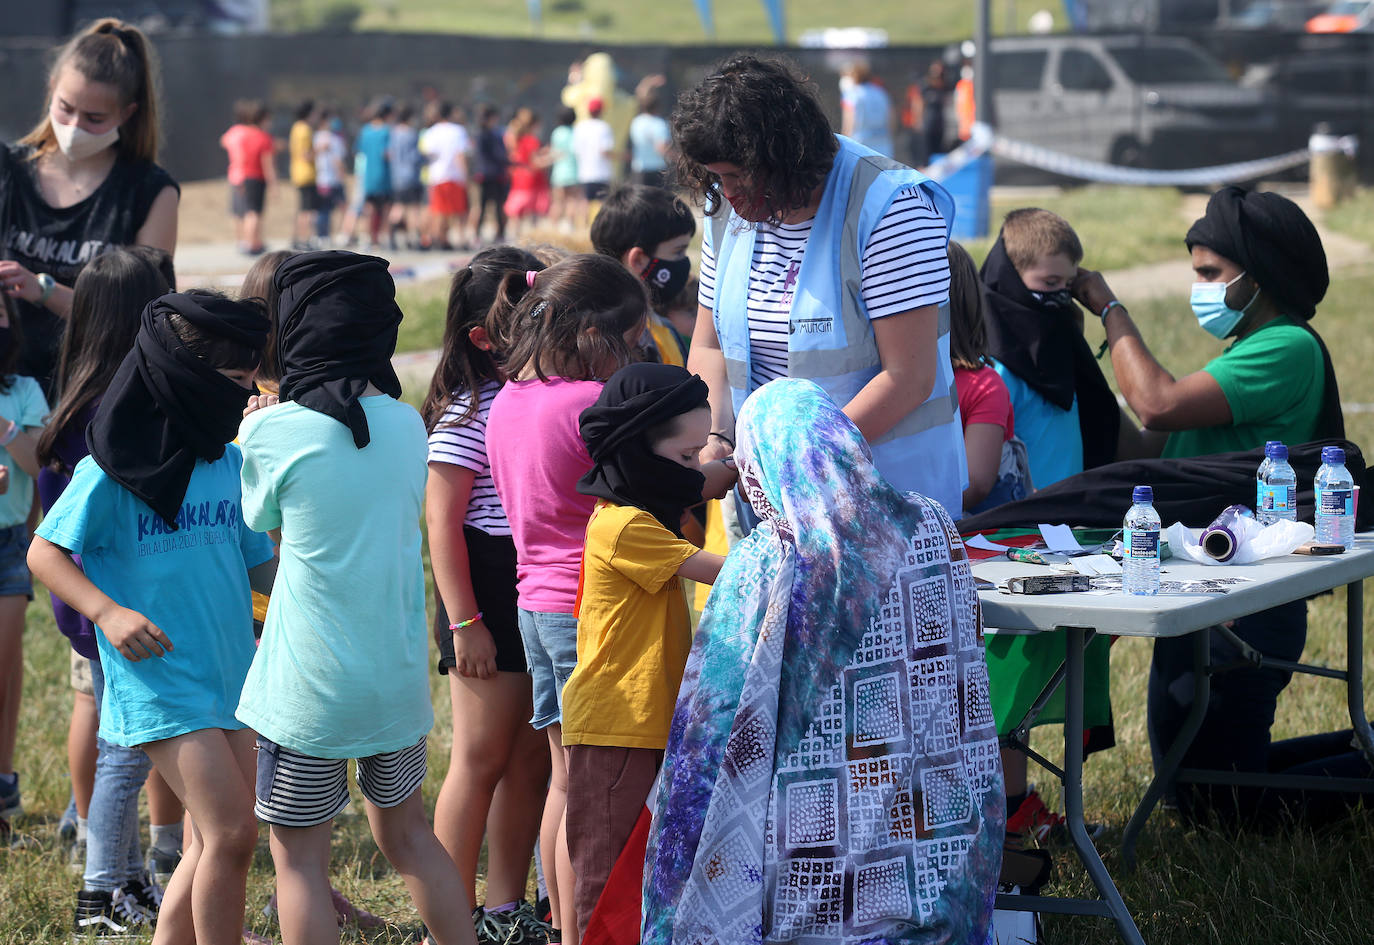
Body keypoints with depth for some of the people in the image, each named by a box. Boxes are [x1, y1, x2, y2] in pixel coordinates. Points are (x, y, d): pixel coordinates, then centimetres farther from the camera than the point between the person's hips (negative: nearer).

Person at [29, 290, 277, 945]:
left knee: (212, 845, 8)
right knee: (231, 833, -14)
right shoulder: (115, 467, -10)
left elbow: (258, 564, 16)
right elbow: (44, 553, -7)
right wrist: (108, 612, -21)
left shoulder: (230, 461, 8)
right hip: (158, 684, -7)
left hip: (228, 673, 7)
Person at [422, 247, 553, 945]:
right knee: (482, 758, -1)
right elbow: (442, 522, -14)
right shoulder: (468, 413, -12)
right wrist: (464, 620, -18)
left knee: (530, 759, 11)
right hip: (490, 597, -7)